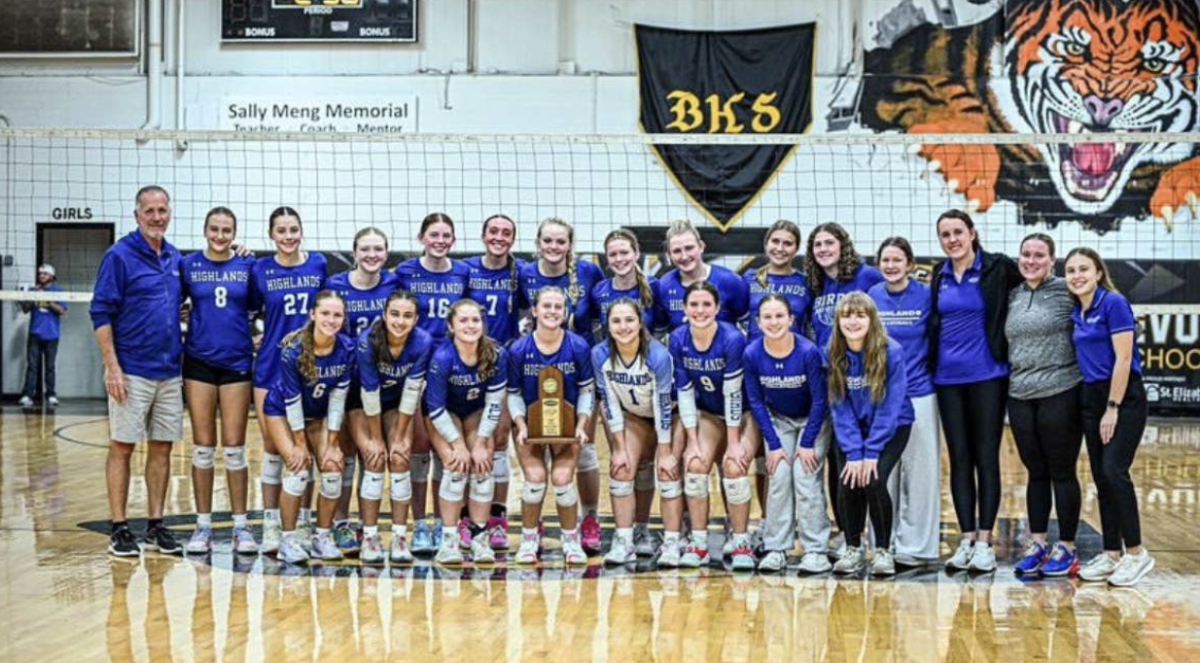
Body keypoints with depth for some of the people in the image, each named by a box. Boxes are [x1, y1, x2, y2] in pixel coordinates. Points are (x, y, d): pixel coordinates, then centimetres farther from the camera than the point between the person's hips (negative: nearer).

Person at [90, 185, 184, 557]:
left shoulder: (176, 259, 11)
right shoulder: (119, 256, -7)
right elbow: (101, 314, -10)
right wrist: (112, 368, -15)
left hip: (170, 372, 6)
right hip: (132, 371, -6)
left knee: (162, 447, 8)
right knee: (122, 447, 0)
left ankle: (156, 527, 15)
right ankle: (119, 529, 5)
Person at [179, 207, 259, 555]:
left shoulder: (248, 266, 4)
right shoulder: (188, 265, 3)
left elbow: (257, 308, 9)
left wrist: (259, 338, -4)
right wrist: (182, 330, -4)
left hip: (237, 362, 0)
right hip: (199, 362, 0)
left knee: (234, 447, 0)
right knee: (203, 447, 4)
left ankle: (241, 526, 8)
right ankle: (203, 526, 12)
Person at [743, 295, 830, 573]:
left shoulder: (808, 352, -27)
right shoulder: (752, 354, -20)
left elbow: (819, 400, -17)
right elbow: (756, 401, -8)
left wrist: (808, 443, -15)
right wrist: (774, 444, -11)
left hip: (813, 419, -2)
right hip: (778, 420, 3)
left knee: (805, 476, -14)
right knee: (778, 476, -8)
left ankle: (815, 550, -7)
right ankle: (776, 549, -1)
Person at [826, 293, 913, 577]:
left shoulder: (891, 352, -19)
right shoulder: (834, 355, -10)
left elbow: (890, 406, -18)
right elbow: (840, 408, -8)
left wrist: (871, 453, -20)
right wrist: (853, 453, -16)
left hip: (891, 426, -3)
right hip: (852, 430, 3)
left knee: (874, 481, -23)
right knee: (847, 484, -17)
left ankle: (883, 550, -3)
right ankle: (853, 550, 5)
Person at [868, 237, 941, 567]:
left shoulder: (926, 296, -4)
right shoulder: (872, 296, 3)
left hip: (918, 394, -2)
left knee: (920, 472, 0)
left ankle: (915, 547, 9)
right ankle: (884, 546, 17)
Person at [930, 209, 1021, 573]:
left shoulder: (997, 268, -5)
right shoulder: (940, 275, 10)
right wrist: (930, 365, 14)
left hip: (987, 376, -4)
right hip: (948, 378, 4)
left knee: (986, 457, -1)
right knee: (959, 458, 6)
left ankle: (984, 542, 3)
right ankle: (966, 540, 11)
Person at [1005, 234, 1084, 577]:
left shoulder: (1067, 291, -5)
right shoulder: (1012, 296, 11)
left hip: (1060, 393, -5)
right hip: (1020, 397, 5)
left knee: (1062, 473, 2)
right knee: (1036, 473, 12)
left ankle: (1067, 548, 10)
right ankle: (1037, 544, 19)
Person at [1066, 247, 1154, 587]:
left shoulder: (1114, 303, -11)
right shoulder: (1077, 313, 11)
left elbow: (1123, 359, -15)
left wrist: (1113, 408, -16)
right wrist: (1098, 408, 10)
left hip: (1123, 397, -8)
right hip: (1091, 398, 8)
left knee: (1114, 471, -15)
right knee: (1101, 478, 7)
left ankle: (1136, 552, -5)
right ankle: (1111, 554, 13)